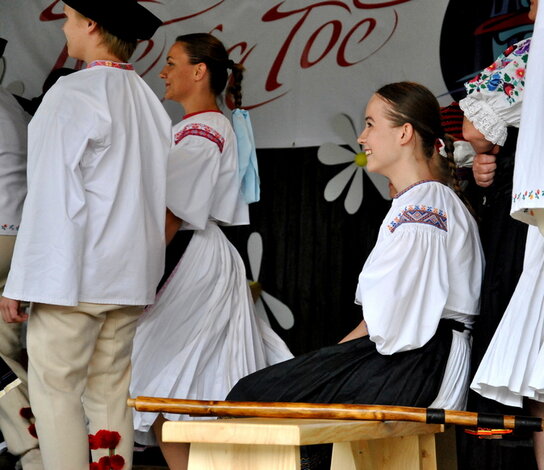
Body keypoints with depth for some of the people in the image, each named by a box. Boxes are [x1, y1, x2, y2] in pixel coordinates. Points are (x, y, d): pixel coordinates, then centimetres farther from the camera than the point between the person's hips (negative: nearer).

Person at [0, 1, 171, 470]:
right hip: (131, 275, 7)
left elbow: (52, 196, -15)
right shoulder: (149, 102, 11)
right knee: (110, 392, 10)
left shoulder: (73, 95, -11)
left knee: (55, 391, -3)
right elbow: (157, 199, 13)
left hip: (72, 274, -7)